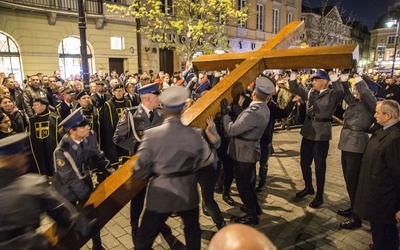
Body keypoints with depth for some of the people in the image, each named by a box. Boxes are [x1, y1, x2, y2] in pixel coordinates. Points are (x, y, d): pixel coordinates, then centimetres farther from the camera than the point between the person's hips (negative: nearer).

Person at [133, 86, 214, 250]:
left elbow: (140, 171, -14)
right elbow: (208, 159, 2)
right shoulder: (195, 134, -12)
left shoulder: (152, 134, -17)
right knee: (193, 231, 27)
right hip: (188, 192, 2)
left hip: (161, 193, -2)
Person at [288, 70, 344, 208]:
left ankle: (319, 196, 22)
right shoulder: (310, 92, 9)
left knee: (320, 167, 6)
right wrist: (294, 73, 5)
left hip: (322, 134, -6)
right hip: (308, 132, 6)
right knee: (304, 163, 16)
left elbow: (340, 91, -31)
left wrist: (332, 74, -28)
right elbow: (294, 87, 15)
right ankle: (308, 187, 39)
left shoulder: (332, 95, -9)